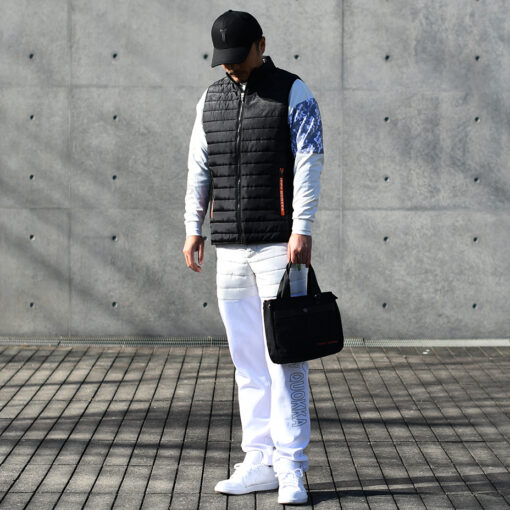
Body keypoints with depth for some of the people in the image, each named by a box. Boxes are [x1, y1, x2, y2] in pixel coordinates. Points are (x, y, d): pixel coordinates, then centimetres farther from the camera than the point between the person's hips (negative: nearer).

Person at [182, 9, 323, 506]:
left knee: (284, 354, -7)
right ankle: (260, 463, 13)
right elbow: (200, 168, 17)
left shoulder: (293, 93, -3)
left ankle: (291, 466, -3)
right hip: (230, 248, 5)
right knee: (247, 359, 7)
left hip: (278, 245, -5)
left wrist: (302, 230, -18)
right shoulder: (211, 98, 13)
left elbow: (308, 165, -10)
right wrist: (193, 228, 10)